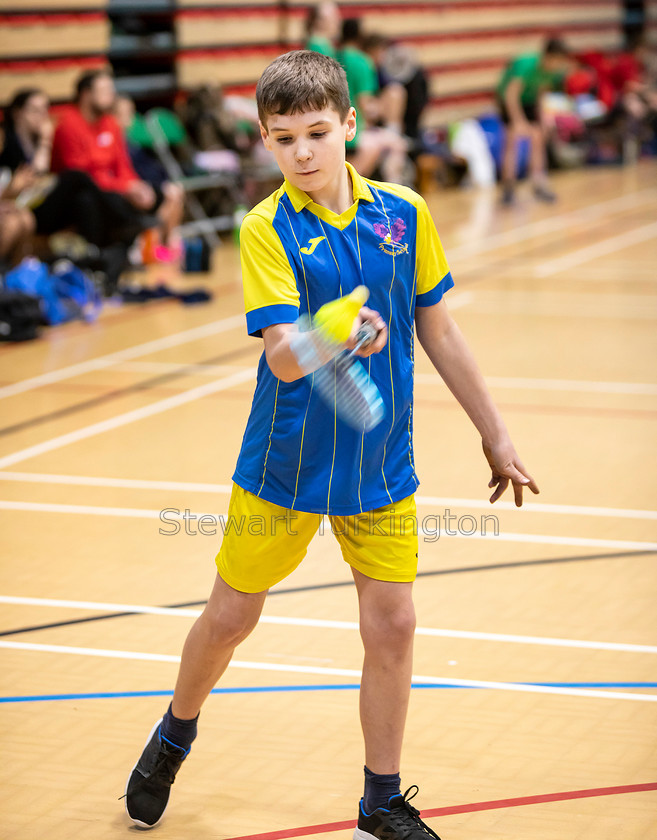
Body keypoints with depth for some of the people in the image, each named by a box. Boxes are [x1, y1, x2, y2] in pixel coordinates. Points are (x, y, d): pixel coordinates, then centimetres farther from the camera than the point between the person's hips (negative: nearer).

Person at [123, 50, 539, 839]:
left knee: (391, 625, 1)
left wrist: (494, 433, 12)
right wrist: (336, 336, -45)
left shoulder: (404, 213, -3)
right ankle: (173, 738, 39)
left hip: (381, 465, 2)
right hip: (283, 463, -2)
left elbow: (436, 328, 8)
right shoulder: (266, 228, -13)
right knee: (230, 617, 10)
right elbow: (284, 358, -23)